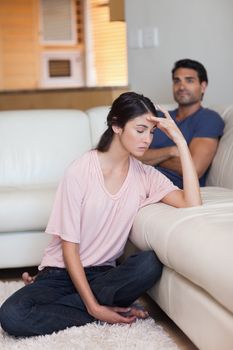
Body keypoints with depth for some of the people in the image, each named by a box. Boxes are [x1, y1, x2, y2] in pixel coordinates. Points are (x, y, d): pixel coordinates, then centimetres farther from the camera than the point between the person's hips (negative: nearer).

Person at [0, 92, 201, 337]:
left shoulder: (146, 176, -1)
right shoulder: (79, 172, -14)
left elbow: (192, 205, -19)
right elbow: (69, 248, -13)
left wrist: (180, 140, -18)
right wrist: (94, 308, -20)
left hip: (103, 273, 3)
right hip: (63, 270, -3)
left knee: (150, 264, -30)